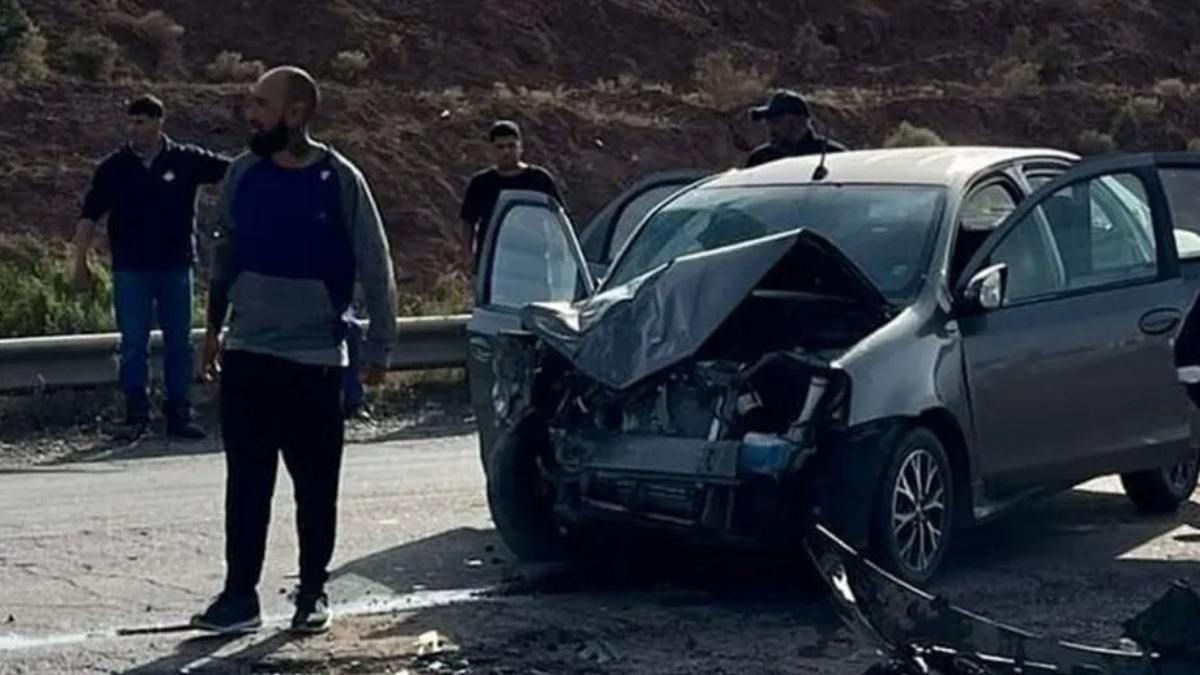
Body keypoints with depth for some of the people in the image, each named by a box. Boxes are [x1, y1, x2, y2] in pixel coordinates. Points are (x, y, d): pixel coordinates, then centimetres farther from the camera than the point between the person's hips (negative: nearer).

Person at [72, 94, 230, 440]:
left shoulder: (186, 161, 0)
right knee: (134, 346, 1)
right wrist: (80, 262, -1)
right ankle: (136, 415, 9)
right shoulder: (114, 168, 1)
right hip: (130, 269, -1)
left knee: (179, 344, 6)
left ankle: (179, 415, 14)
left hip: (176, 267, 1)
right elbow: (89, 217, 4)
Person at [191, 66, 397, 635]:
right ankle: (240, 595, 8)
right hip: (246, 354, 3)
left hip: (315, 359, -3)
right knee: (246, 483, 3)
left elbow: (375, 269, -3)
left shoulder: (339, 181, -9)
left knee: (316, 486, 5)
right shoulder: (243, 174, 1)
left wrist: (379, 349, -2)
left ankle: (313, 594, 17)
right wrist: (214, 328, 15)